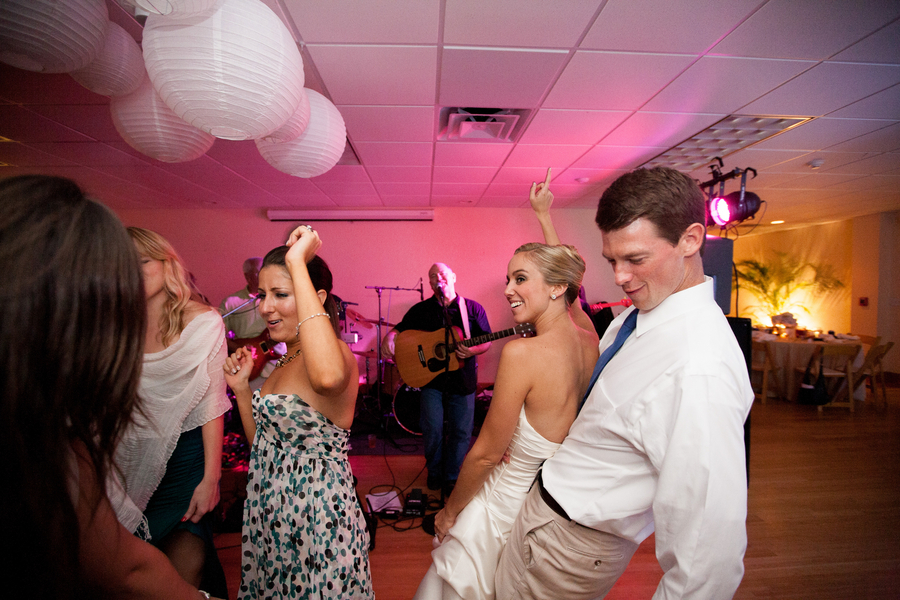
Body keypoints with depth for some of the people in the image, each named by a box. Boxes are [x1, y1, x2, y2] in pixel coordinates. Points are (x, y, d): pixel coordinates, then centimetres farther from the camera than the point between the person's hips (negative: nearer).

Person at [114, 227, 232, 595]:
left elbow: (212, 404, -10)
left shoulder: (204, 323, -10)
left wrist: (210, 478, -11)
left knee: (184, 557, 2)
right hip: (131, 456, 4)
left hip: (186, 452, -3)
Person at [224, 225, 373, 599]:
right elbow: (265, 442, 14)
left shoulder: (336, 355, -23)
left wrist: (297, 264, -42)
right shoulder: (285, 361, 5)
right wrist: (242, 390, -2)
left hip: (316, 519, -8)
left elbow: (328, 377, -51)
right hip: (269, 515, 9)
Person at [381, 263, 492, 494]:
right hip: (431, 379, 0)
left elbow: (487, 340, 1)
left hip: (463, 380, 0)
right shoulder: (420, 310, 5)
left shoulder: (473, 308, 2)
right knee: (432, 429, -1)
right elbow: (400, 329, 5)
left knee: (461, 432, 5)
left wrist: (472, 350, -19)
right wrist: (389, 339, -18)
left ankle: (451, 477, 27)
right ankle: (434, 472, 27)